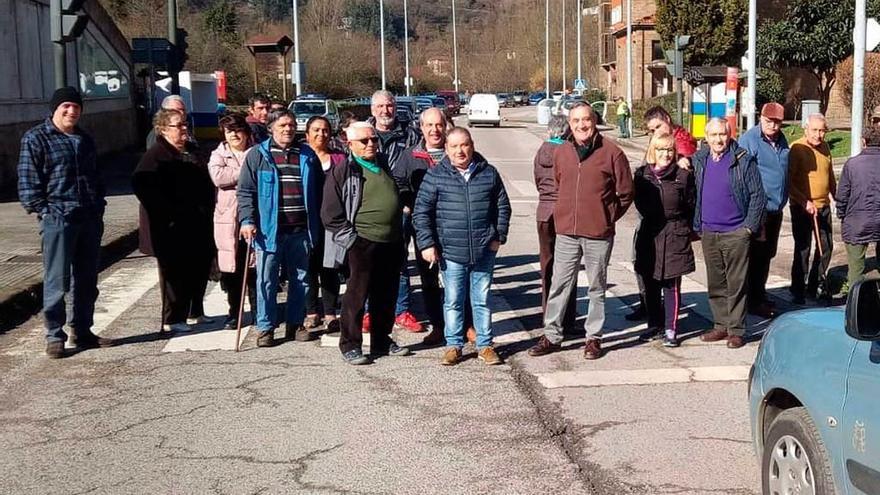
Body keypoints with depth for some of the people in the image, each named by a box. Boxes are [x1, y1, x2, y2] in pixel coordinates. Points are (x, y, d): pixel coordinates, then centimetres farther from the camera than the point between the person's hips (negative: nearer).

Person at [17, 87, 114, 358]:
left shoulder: (85, 140, 18)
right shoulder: (36, 138, -2)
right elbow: (28, 180, -6)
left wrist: (99, 206, 14)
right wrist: (42, 210, -12)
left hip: (90, 219, 6)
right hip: (57, 219, -6)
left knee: (87, 281, 11)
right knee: (57, 280, -5)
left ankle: (82, 332, 20)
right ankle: (54, 336, 3)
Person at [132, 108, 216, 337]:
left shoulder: (191, 151, 17)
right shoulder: (156, 155, -9)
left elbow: (205, 183, 27)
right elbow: (140, 184, -21)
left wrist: (207, 211, 15)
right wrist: (165, 212, -22)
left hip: (198, 224, 8)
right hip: (174, 226, -8)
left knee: (201, 267, 14)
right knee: (175, 271, -3)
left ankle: (196, 312, 28)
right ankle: (172, 320, 4)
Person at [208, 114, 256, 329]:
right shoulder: (219, 155, 8)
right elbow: (217, 176, -12)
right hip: (228, 219, 1)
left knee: (254, 267, 1)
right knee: (231, 267, 5)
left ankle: (258, 310, 13)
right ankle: (234, 312, 17)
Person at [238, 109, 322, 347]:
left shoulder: (306, 156, 11)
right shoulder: (257, 155, 1)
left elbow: (316, 193, 15)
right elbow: (246, 191, -1)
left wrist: (316, 227, 11)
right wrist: (247, 221, -12)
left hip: (300, 230, 3)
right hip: (269, 230, -3)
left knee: (300, 280, 10)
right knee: (266, 281, 1)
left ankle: (295, 324, 22)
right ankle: (265, 328, 10)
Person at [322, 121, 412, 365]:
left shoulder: (386, 164, 13)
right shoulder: (342, 172, -5)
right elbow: (330, 215, -7)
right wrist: (352, 239, -10)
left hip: (392, 242, 6)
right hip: (363, 243, -6)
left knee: (387, 296, 13)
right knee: (357, 296, 0)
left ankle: (382, 341, 26)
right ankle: (350, 346, 10)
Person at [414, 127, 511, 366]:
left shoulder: (489, 173, 4)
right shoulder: (435, 176, -2)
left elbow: (503, 207, 11)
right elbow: (421, 212, -1)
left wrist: (499, 237, 4)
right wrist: (427, 244, -6)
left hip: (484, 251, 1)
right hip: (451, 252, -1)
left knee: (482, 300, 10)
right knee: (453, 301, 7)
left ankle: (485, 345, 20)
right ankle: (454, 345, 19)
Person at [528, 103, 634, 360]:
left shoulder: (611, 152, -5)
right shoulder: (560, 152, 5)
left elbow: (625, 193, 2)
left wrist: (607, 218, 4)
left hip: (599, 233, -3)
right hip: (566, 232, 3)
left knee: (597, 288, 8)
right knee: (559, 285, 7)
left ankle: (594, 337, 18)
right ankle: (551, 335, 17)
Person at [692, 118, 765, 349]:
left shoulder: (744, 161, -6)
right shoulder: (698, 161, 7)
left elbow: (758, 196, -5)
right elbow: (693, 195, 14)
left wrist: (750, 227, -8)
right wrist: (697, 226, 8)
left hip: (735, 234, -4)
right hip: (708, 234, 5)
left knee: (736, 284, 0)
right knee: (715, 284, 11)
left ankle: (736, 330, 7)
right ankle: (721, 325, 22)